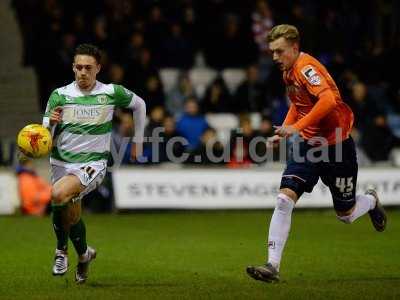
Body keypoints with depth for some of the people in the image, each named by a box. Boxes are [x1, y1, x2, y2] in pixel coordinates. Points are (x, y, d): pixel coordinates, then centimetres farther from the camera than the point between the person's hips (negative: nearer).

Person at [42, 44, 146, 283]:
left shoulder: (111, 93, -4)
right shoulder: (60, 95, -3)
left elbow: (139, 104, 15)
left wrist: (138, 142, 17)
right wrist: (51, 122, -24)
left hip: (93, 163, -3)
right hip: (62, 162, 3)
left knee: (59, 194, -29)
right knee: (72, 216, 7)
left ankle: (62, 249, -7)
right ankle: (84, 255, 40)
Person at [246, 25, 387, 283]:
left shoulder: (306, 67, -21)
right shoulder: (289, 71, 7)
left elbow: (328, 100, -36)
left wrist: (297, 127, -36)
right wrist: (283, 132, 12)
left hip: (336, 145, -7)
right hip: (308, 145, 7)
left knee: (346, 215, 8)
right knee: (284, 200, -13)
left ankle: (371, 201, 44)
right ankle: (273, 266, -14)